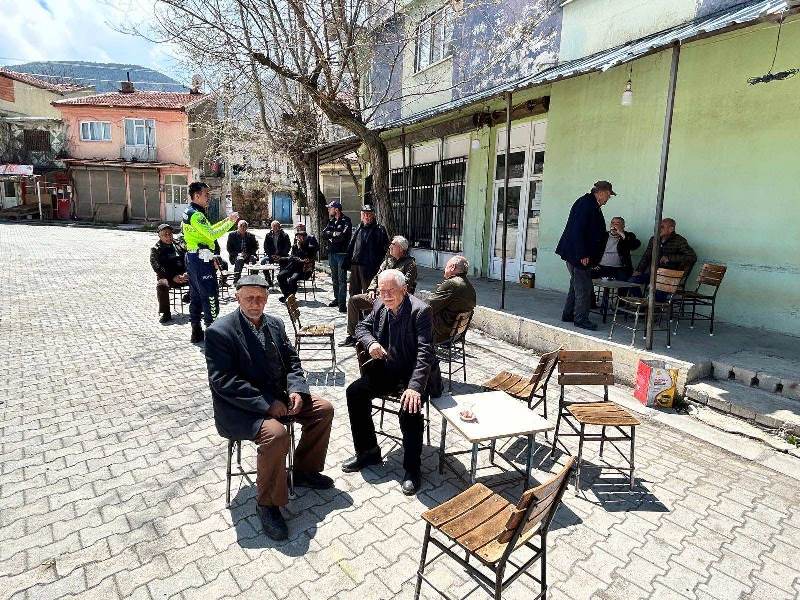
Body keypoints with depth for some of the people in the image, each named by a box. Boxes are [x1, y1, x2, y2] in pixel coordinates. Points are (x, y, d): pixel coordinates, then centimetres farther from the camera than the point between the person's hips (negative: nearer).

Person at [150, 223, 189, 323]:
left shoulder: (180, 244, 16)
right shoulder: (156, 249, 8)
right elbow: (157, 267, -4)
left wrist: (186, 273, -13)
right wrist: (173, 277, -17)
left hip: (183, 275, 2)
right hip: (167, 277, -2)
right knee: (162, 285, -36)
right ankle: (166, 313, -23)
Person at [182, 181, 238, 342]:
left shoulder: (188, 212, 16)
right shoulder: (196, 215, -16)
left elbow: (207, 230, 20)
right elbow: (212, 235, -24)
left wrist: (225, 220, 13)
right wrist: (230, 222, -16)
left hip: (192, 258, 11)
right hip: (201, 259, -10)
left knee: (196, 295, 13)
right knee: (210, 295, -5)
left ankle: (196, 331, 20)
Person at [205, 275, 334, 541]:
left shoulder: (275, 323, 4)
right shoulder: (219, 331, -16)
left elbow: (292, 361, 9)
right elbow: (223, 381, -21)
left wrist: (296, 390, -11)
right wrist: (266, 404, -25)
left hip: (278, 395, 7)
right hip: (240, 408, -7)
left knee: (324, 409, 1)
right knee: (276, 435, -32)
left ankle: (304, 470, 18)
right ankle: (268, 503, -8)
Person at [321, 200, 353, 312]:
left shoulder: (346, 221, -7)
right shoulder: (331, 221, 16)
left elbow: (342, 236, -18)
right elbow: (324, 234, 6)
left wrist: (330, 237, -5)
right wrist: (334, 234, -10)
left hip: (342, 253, -7)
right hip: (332, 252, 7)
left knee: (342, 279, -7)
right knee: (334, 278, 14)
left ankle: (342, 303, -6)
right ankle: (337, 298, 25)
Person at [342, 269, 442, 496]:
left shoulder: (420, 310, -20)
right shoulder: (380, 306, 1)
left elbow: (425, 351, -26)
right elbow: (362, 327, 15)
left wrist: (415, 386, -36)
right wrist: (371, 342, -9)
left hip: (413, 372, -6)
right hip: (387, 368, 7)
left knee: (410, 409, -30)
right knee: (355, 392, -9)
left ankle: (412, 468, -8)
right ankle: (368, 451, 9)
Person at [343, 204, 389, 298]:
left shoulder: (379, 230, -4)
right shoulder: (359, 229, 17)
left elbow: (385, 249, -8)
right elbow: (351, 247, 23)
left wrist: (379, 265, -15)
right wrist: (347, 263, 17)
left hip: (368, 267, -7)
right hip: (354, 265, 7)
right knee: (354, 291, 15)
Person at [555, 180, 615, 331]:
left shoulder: (592, 205, 15)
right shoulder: (585, 204, -15)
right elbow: (578, 231, -23)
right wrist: (582, 255, -24)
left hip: (579, 254, 11)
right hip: (577, 253, -11)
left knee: (576, 285, 16)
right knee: (584, 287, -6)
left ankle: (568, 314, 24)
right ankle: (580, 319, 1)